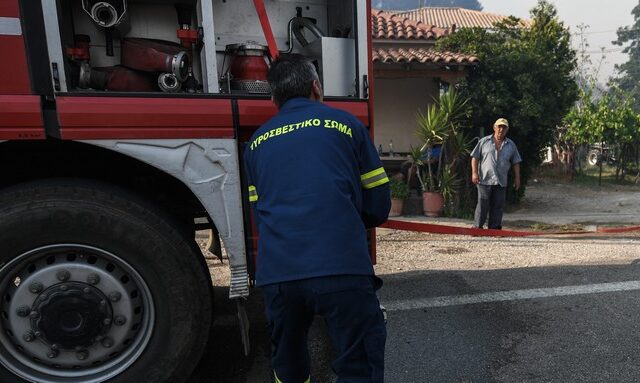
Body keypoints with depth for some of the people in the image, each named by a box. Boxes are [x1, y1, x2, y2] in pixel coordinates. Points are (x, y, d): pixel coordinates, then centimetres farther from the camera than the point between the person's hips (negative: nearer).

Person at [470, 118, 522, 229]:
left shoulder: (511, 145, 14)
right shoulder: (484, 141, 5)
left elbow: (516, 162, 17)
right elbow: (475, 157, 2)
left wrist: (517, 177, 10)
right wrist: (474, 172, -8)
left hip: (501, 182, 3)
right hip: (484, 180, -3)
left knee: (498, 207, 5)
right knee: (482, 206, -4)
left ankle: (494, 229, 14)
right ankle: (477, 228, 2)